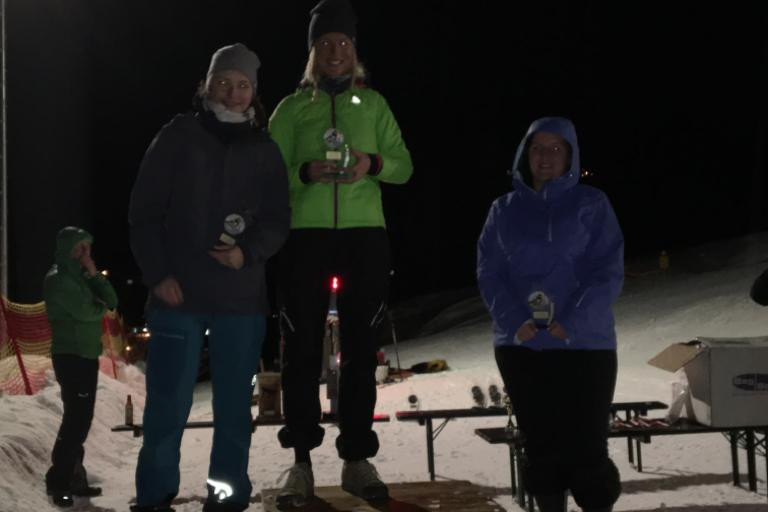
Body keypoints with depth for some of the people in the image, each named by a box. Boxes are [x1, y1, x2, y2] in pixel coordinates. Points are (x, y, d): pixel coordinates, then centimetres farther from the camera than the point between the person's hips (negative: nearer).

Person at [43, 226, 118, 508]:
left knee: (80, 419, 10)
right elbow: (86, 312, -19)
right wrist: (100, 307, 2)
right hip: (70, 355, -9)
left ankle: (74, 477, 16)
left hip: (87, 355, 9)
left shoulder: (81, 276, 17)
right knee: (77, 419, -12)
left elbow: (112, 301, 8)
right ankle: (58, 481, -8)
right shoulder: (58, 279, -10)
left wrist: (94, 274, -3)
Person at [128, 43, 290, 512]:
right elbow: (144, 211, 2)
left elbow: (278, 222, 7)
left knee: (234, 406, 6)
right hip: (178, 293, -2)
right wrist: (158, 274, -8)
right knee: (169, 404, -2)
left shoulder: (265, 151, 9)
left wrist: (248, 253, -13)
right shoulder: (178, 136, 4)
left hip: (242, 297, 2)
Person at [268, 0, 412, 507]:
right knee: (303, 346, -1)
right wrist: (306, 172, -15)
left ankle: (357, 458, 10)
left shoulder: (373, 103, 12)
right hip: (306, 234, -1)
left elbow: (404, 166, 8)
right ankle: (302, 461, 5)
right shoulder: (292, 108, 9)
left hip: (365, 234, 1)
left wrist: (373, 164, -13)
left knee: (361, 348, 3)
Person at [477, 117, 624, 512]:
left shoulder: (592, 204, 3)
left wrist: (573, 324, -17)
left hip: (584, 344, -2)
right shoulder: (504, 209, 9)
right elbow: (489, 273, 4)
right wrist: (514, 322, -13)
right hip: (519, 346, 2)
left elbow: (608, 272, -4)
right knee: (541, 446, 8)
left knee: (587, 448, -4)